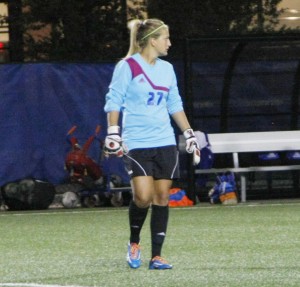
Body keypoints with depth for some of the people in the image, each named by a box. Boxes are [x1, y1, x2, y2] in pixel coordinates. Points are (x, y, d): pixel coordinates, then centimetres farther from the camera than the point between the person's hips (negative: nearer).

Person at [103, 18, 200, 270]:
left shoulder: (166, 69, 12)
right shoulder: (127, 67, -6)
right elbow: (113, 102, -5)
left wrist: (189, 134, 18)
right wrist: (113, 134, -12)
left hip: (165, 143, 6)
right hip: (136, 143, -6)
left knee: (162, 196, 2)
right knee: (143, 196, -16)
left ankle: (156, 256, 6)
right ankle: (134, 242, 10)